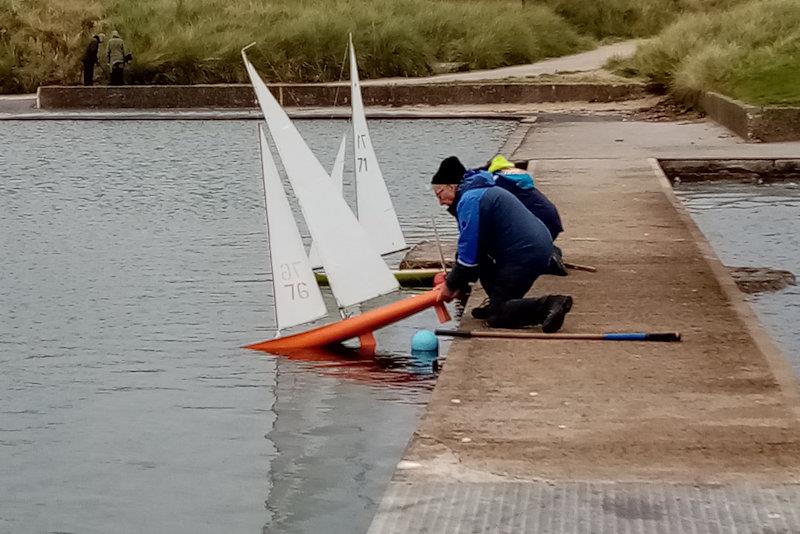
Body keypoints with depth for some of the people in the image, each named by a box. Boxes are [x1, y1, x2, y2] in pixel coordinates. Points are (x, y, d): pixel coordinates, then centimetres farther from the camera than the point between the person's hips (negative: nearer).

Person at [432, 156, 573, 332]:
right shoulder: (481, 191, 22)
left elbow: (468, 253, -14)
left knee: (496, 317, -6)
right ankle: (497, 305, 19)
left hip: (525, 256, -10)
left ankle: (549, 304, -18)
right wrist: (459, 284, 20)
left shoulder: (469, 200, -11)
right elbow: (469, 247, 26)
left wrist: (451, 285, -2)